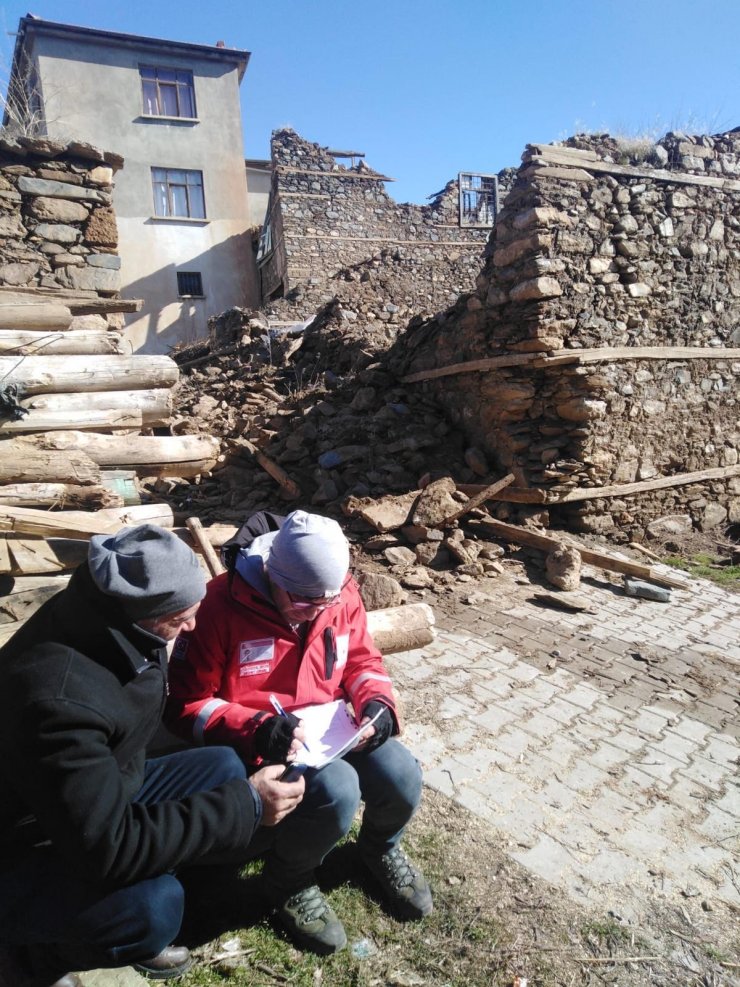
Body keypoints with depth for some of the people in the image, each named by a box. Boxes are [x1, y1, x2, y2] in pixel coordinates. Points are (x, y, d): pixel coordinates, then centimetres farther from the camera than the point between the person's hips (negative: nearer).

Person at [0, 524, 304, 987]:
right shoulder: (59, 698, -38)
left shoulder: (105, 621, -14)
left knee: (225, 768, -1)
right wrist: (247, 807, -32)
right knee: (154, 906, -32)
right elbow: (110, 848, -36)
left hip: (99, 802, 8)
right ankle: (38, 945, 1)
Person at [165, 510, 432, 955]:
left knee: (401, 776, -18)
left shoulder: (342, 595, -8)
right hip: (258, 747, -4)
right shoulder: (221, 606, -22)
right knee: (336, 792, -31)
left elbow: (363, 660, 9)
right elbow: (186, 705, -15)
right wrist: (256, 730, -30)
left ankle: (381, 848, 20)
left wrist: (376, 702, -13)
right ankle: (289, 880, 5)